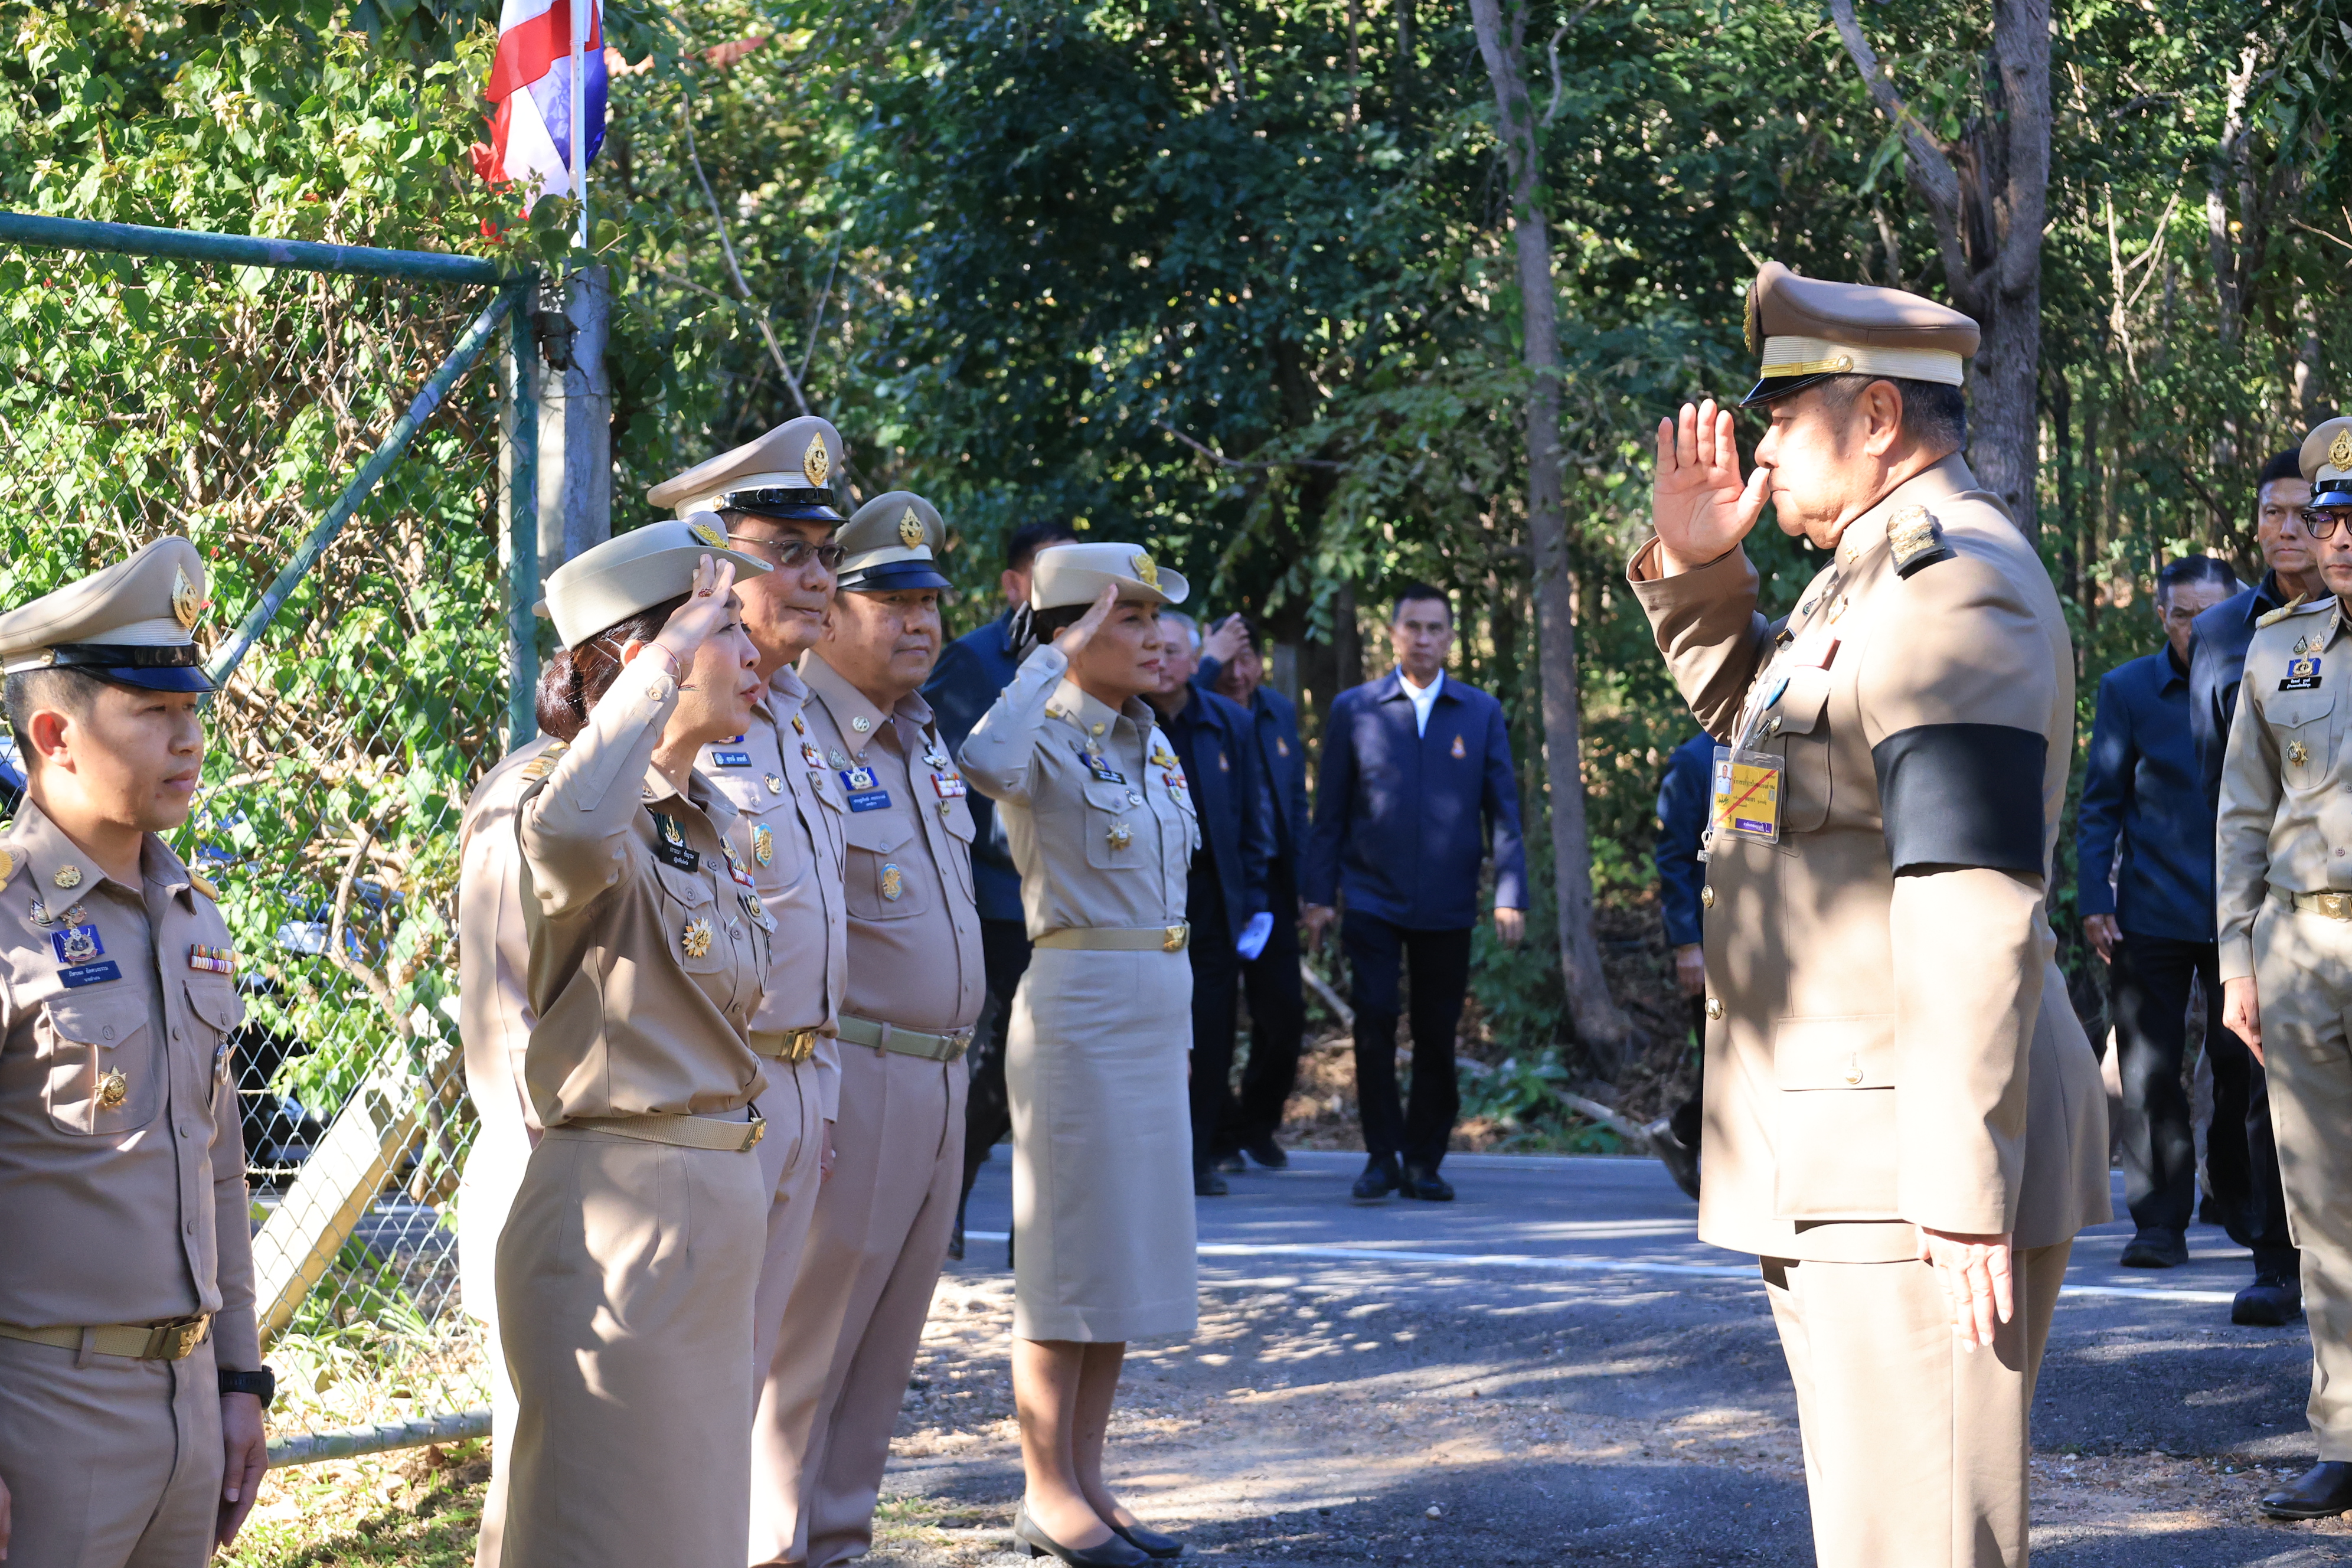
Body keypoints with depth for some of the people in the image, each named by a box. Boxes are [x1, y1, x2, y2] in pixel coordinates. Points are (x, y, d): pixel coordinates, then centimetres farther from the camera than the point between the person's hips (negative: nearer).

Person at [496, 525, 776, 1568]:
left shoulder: (719, 826, 12)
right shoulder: (600, 820, -15)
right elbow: (572, 835, -41)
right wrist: (666, 661, -32)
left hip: (723, 1208, 9)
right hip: (616, 1212, -9)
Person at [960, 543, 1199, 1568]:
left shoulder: (1151, 742, 13)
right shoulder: (1047, 739, -11)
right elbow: (985, 763, -35)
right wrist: (1059, 656, -25)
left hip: (1159, 1011, 8)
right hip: (1077, 1009, -8)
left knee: (1131, 1252, 10)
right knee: (1070, 1256, -3)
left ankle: (1086, 1478, 17)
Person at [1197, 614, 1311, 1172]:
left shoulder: (1280, 713, 11)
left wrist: (1301, 878, 12)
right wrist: (1209, 662, -26)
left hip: (1268, 882, 5)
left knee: (1284, 1013, 2)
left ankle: (1256, 1125, 23)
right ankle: (1215, 1136, 14)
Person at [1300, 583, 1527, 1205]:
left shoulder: (1482, 713, 8)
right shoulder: (1354, 709, 6)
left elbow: (1503, 809, 7)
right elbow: (1330, 811, 7)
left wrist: (1510, 894, -3)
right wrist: (1320, 894, 1)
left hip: (1447, 907, 1)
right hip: (1372, 898, -1)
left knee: (1438, 1036, 4)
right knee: (1375, 1019, -13)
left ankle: (1424, 1163, 15)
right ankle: (1382, 1157, -1)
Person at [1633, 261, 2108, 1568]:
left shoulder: (1954, 589, -18)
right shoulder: (1878, 578, 16)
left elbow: (1975, 913, -25)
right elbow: (1745, 705, 35)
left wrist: (1966, 1197, -27)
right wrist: (1695, 567, 15)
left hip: (1910, 1164, -11)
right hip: (1844, 1154, 11)